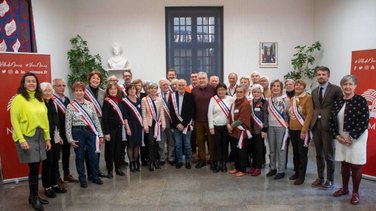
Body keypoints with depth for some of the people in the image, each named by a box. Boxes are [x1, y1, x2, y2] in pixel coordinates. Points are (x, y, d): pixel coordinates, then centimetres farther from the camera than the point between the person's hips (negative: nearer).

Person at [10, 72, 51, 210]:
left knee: (36, 168, 9)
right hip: (26, 137, -5)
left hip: (40, 136, 6)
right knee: (34, 168, -3)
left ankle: (34, 196, 24)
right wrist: (21, 140, -17)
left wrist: (47, 138, 11)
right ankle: (33, 198, 14)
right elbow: (14, 121, -11)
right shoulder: (19, 98, -7)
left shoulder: (39, 99, 11)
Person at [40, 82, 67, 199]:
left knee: (55, 162, 12)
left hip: (55, 137, 7)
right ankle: (47, 187, 14)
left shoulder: (53, 103, 11)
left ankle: (54, 184, 24)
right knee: (47, 162, 1)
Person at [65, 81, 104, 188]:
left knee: (93, 155, 4)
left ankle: (95, 177, 21)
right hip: (78, 132, -2)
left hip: (90, 131, 2)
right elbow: (68, 124, -4)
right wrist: (70, 139, -8)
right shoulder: (70, 106, -3)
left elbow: (96, 120, 7)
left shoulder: (90, 104, 5)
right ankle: (82, 179, 21)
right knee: (80, 156, 7)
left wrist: (100, 134, 5)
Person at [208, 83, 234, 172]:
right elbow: (210, 113, -3)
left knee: (225, 145, 8)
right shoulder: (213, 99, -3)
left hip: (227, 126, 1)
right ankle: (217, 164, 14)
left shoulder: (230, 99, -1)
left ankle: (224, 164, 20)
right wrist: (211, 127, -6)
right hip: (216, 126, -1)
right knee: (217, 145, 4)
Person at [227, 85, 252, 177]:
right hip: (233, 131, 8)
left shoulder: (246, 104, -14)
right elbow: (230, 115, 13)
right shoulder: (234, 103, 12)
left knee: (241, 151, 2)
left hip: (241, 131, -8)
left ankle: (242, 170, 16)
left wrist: (232, 126, -13)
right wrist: (229, 124, -5)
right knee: (235, 150, 16)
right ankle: (237, 167, 30)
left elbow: (242, 119, -19)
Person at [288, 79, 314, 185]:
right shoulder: (292, 99, 11)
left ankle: (301, 176, 11)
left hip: (302, 130, -6)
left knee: (302, 153, 3)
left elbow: (309, 114, -13)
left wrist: (304, 130, -17)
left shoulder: (308, 97, -8)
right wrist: (289, 127, 7)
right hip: (292, 129, 6)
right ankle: (296, 172, 27)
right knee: (295, 152, 14)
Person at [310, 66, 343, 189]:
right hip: (316, 125, 6)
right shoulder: (314, 91, 14)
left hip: (328, 125, -5)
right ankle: (320, 178, 25)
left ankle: (330, 180, 17)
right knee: (319, 154, 14)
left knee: (329, 154, 2)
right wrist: (312, 119, 6)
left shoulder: (335, 89, -5)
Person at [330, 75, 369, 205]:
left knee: (355, 165, 3)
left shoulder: (361, 101, -10)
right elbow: (332, 121, 6)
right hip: (341, 138, 5)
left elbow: (364, 121, -15)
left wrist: (351, 137, -17)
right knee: (344, 164, 14)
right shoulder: (337, 102, 6)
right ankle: (344, 188, 30)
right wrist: (337, 136, -7)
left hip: (356, 138, -5)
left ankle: (355, 193, 18)